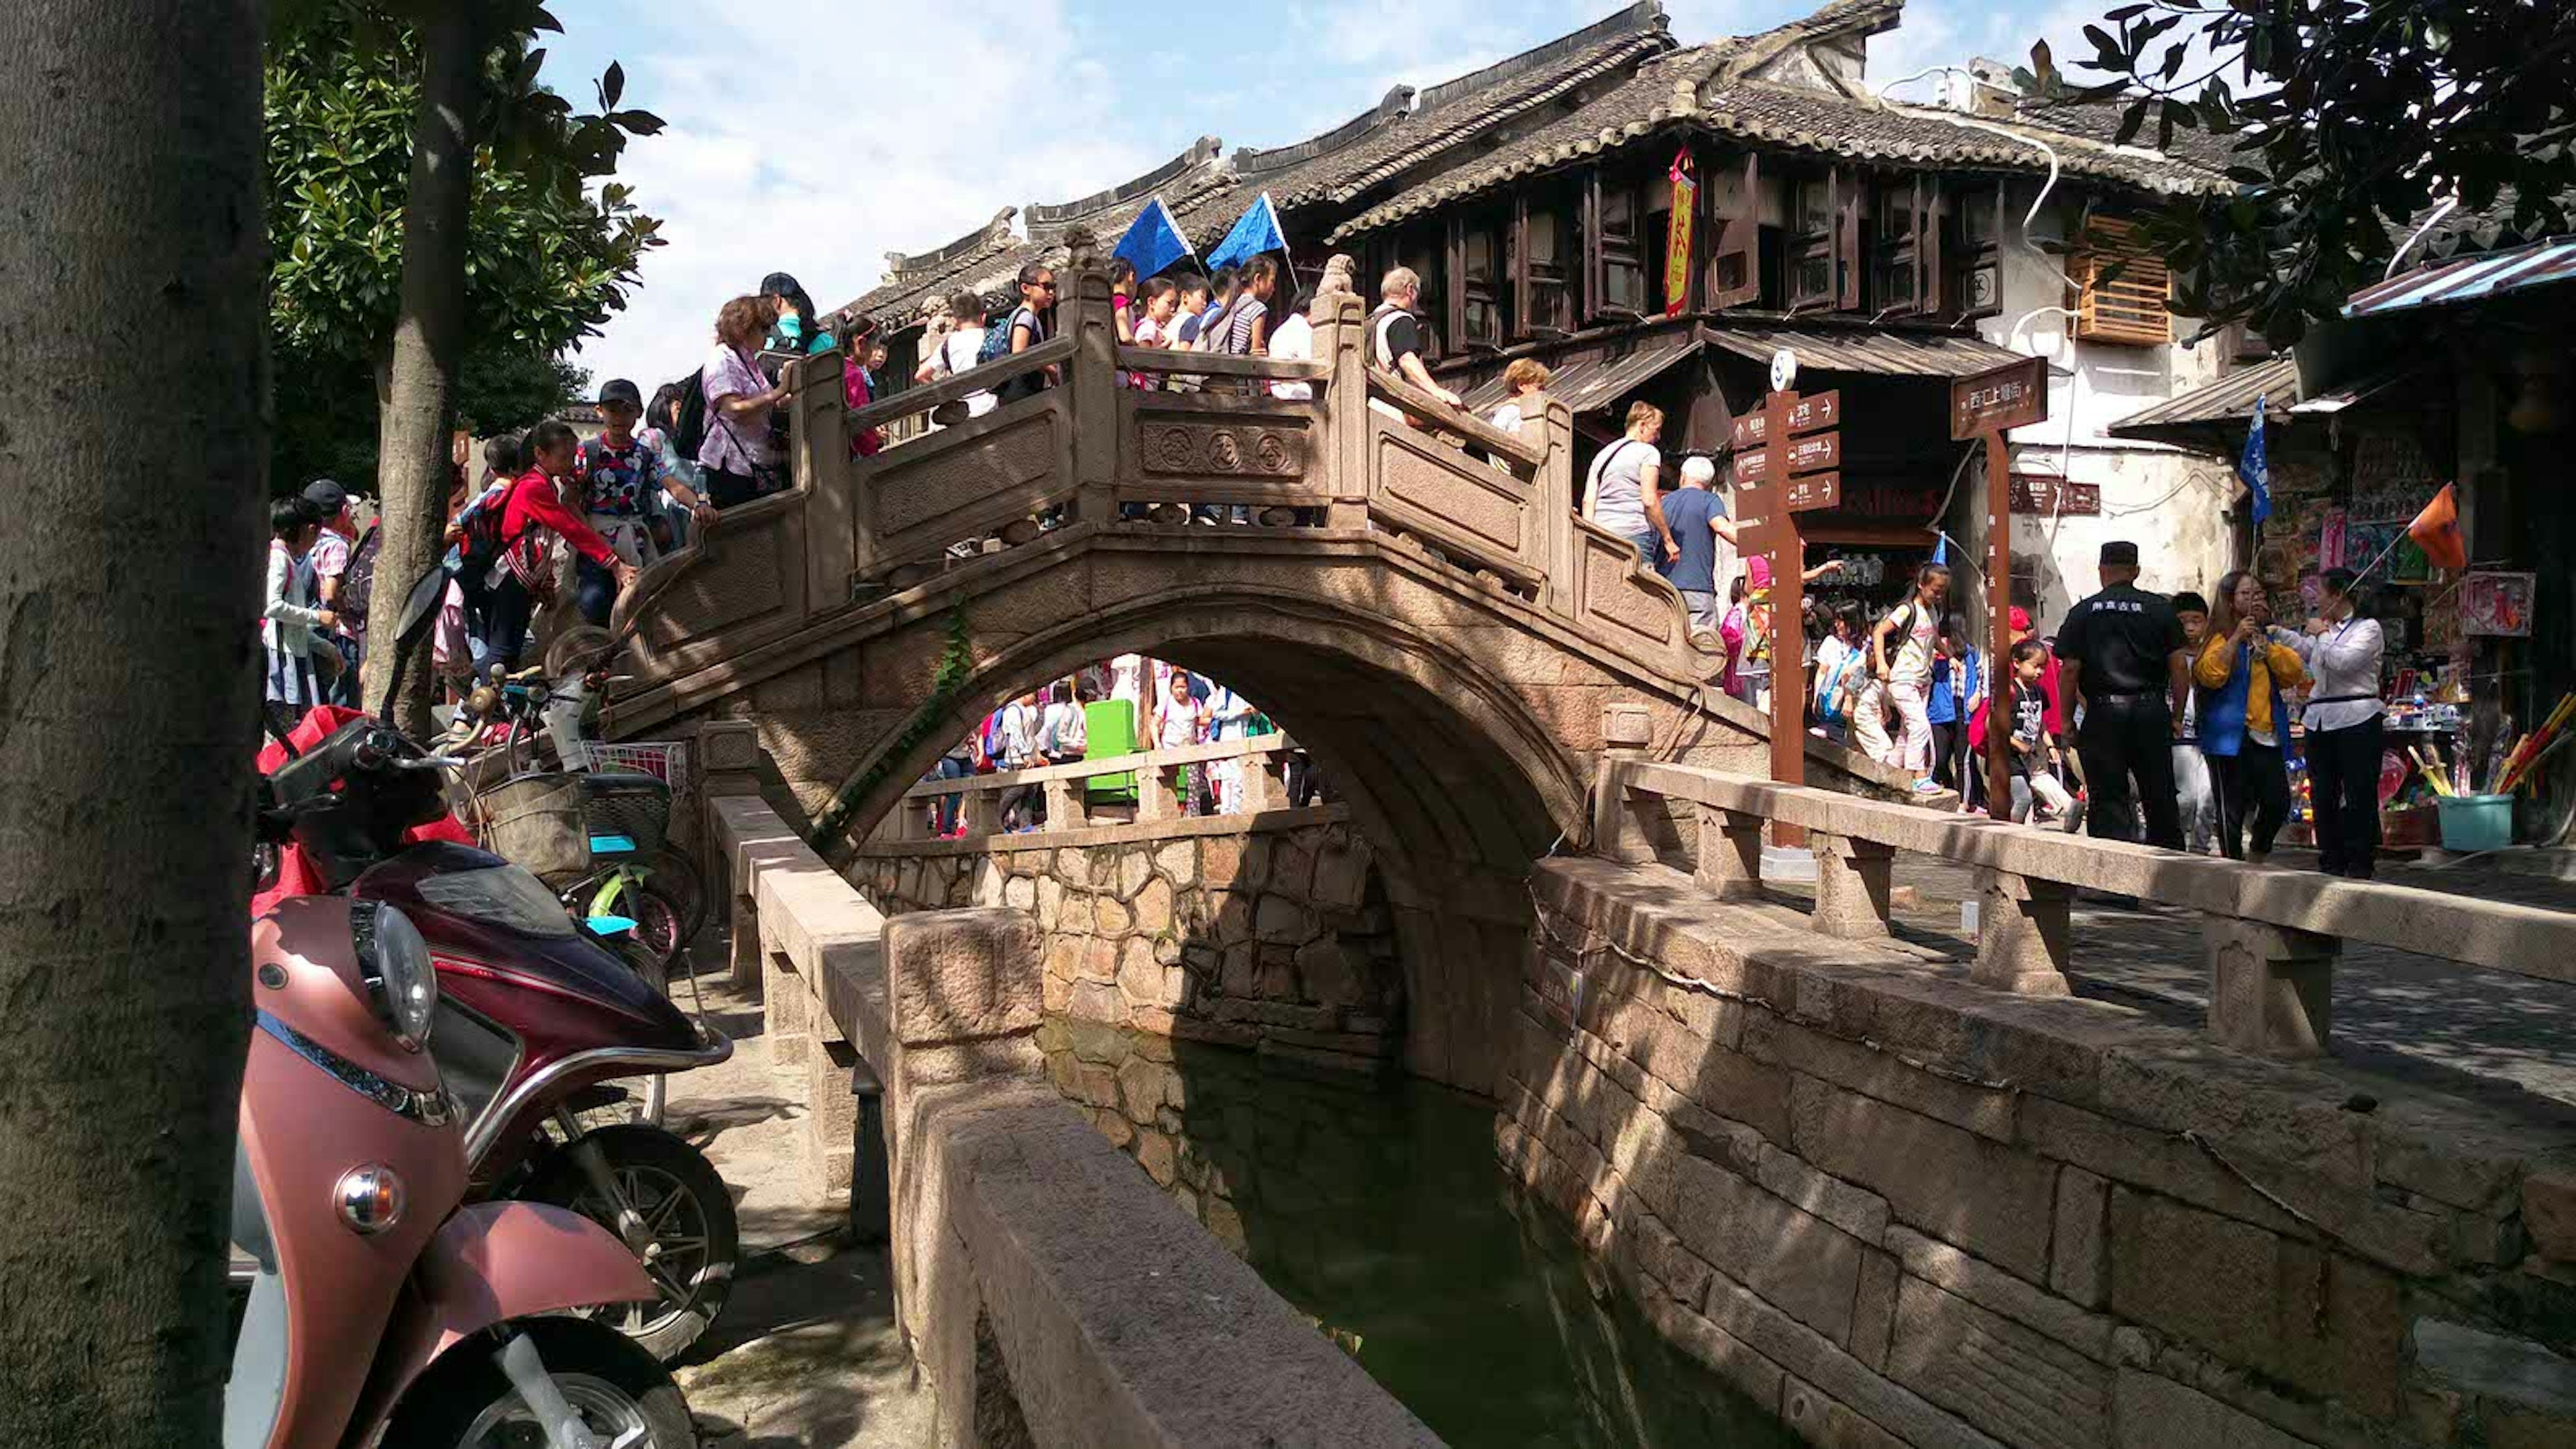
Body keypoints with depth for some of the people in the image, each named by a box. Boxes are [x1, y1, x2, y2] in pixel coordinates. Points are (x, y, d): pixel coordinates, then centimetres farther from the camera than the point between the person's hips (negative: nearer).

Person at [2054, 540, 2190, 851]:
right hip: (2151, 710, 2)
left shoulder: (2083, 612, 1)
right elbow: (2179, 665, 1)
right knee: (2160, 798, 12)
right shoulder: (2161, 608, 4)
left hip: (2103, 714, -1)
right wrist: (2177, 715, 9)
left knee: (2108, 799, 3)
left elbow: (2070, 669, -4)